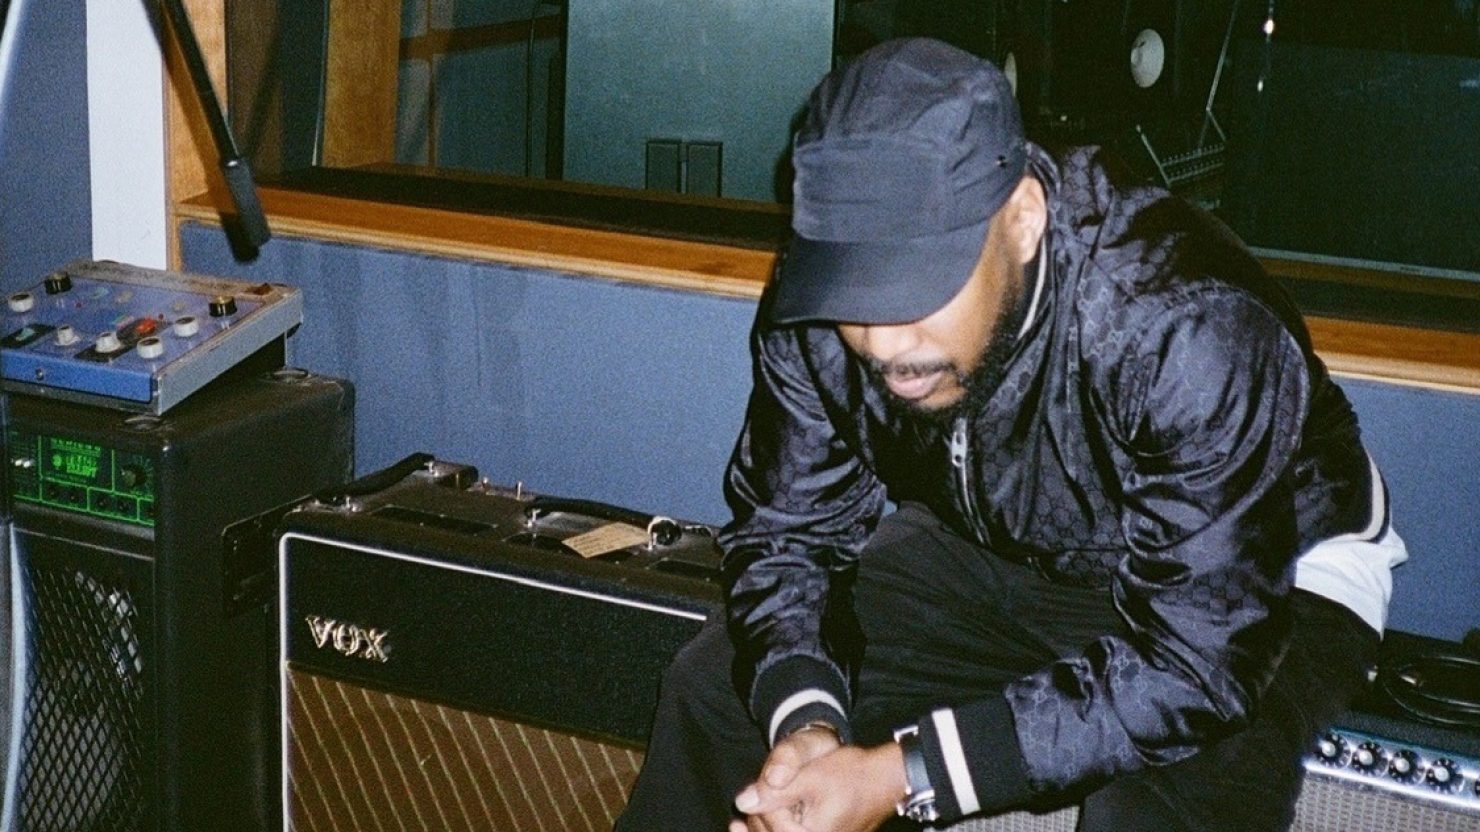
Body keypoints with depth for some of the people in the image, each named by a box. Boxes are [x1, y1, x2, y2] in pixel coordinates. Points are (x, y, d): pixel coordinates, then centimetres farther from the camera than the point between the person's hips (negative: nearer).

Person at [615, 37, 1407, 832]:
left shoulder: (1193, 328, -36)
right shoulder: (822, 301, -21)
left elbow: (1193, 664, -35)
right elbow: (785, 530, -9)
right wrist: (804, 721, -29)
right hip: (999, 557, 5)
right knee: (716, 685, -5)